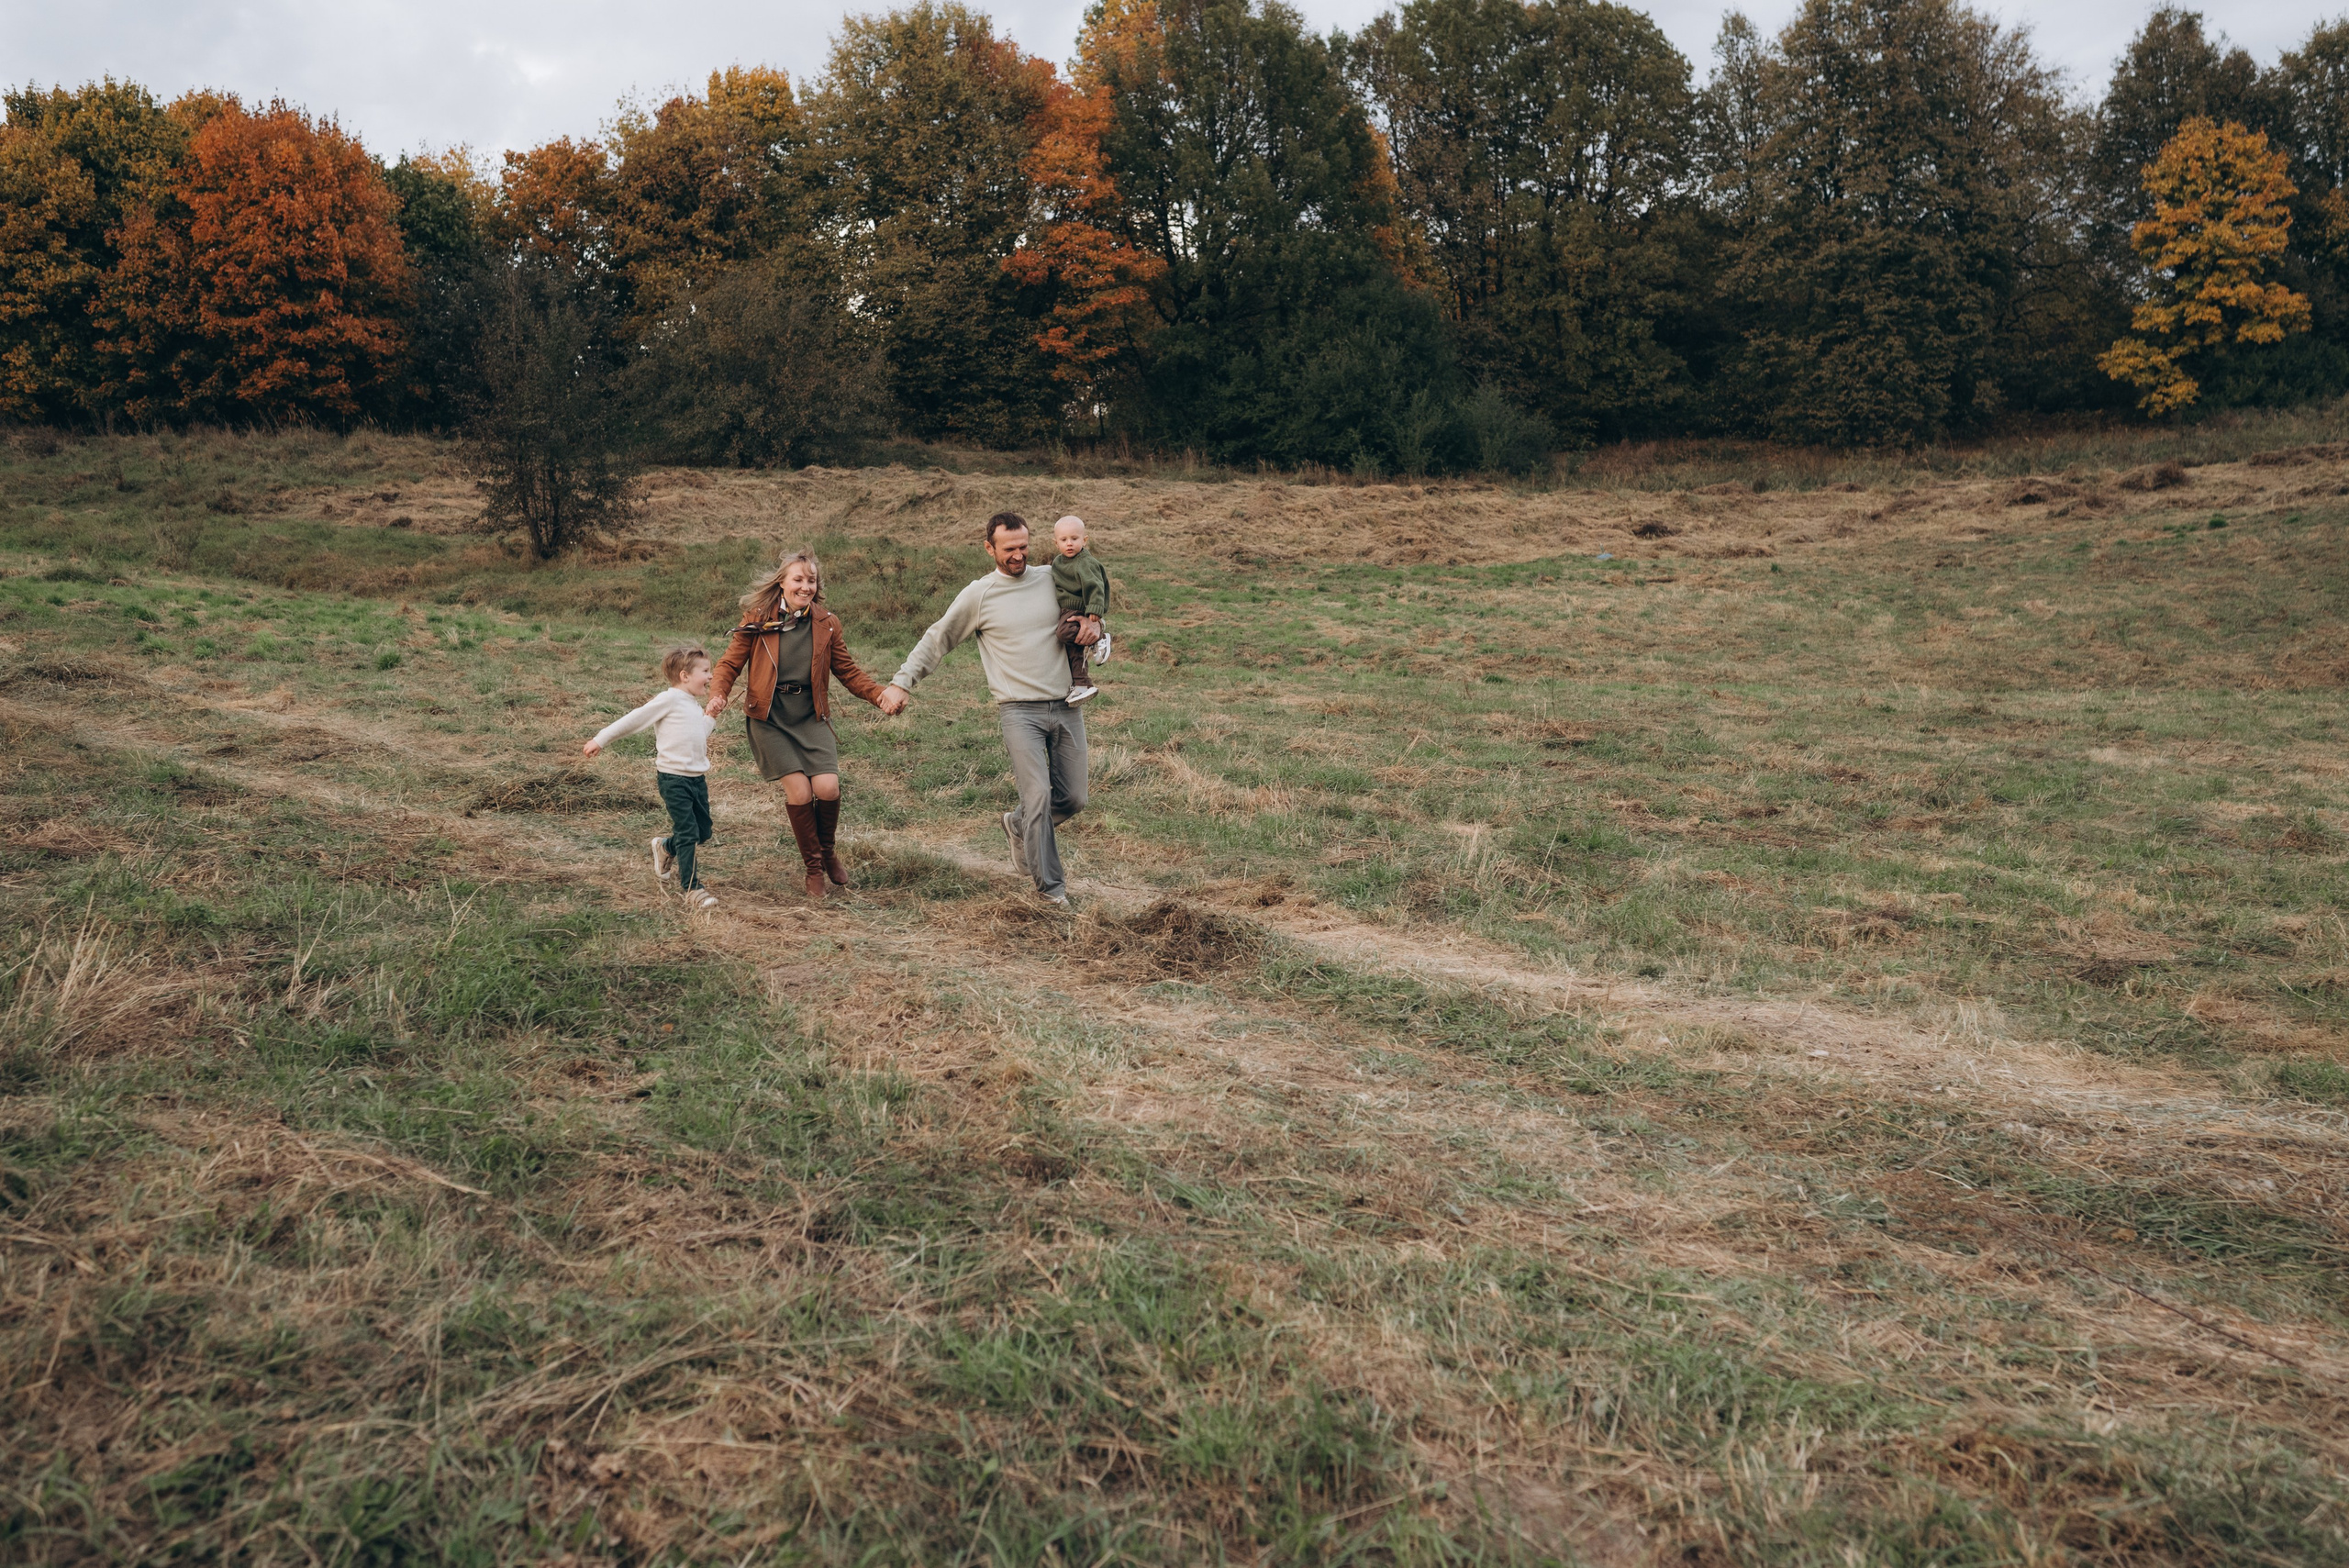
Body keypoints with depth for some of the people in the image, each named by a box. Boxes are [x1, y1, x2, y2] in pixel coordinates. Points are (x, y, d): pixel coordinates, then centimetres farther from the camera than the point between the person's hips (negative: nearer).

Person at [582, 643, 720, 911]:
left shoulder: (694, 706, 17)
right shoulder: (669, 700, -9)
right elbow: (633, 720, -7)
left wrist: (711, 718, 15)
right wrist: (600, 740, -6)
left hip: (697, 777, 8)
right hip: (673, 778, -8)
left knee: (703, 833, 12)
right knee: (688, 832, -9)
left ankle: (666, 848, 38)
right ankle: (690, 887, -2)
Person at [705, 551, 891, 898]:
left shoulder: (826, 624, 5)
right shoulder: (757, 620, -2)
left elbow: (848, 671, 9)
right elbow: (730, 664, 1)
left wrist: (880, 695, -6)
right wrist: (718, 695, -18)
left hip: (811, 716, 2)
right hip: (769, 717, -2)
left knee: (828, 788, -12)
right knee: (799, 791, -12)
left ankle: (827, 850, 20)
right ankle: (814, 868, 10)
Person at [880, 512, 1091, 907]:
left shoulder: (1052, 581, 9)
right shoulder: (978, 596, 0)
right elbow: (936, 641, 7)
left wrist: (1093, 628, 2)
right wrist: (902, 682, 1)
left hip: (1067, 708, 4)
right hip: (1020, 711, -4)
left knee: (1072, 799, 7)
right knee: (1038, 796, -13)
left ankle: (1019, 826, 37)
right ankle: (1051, 886, 1)